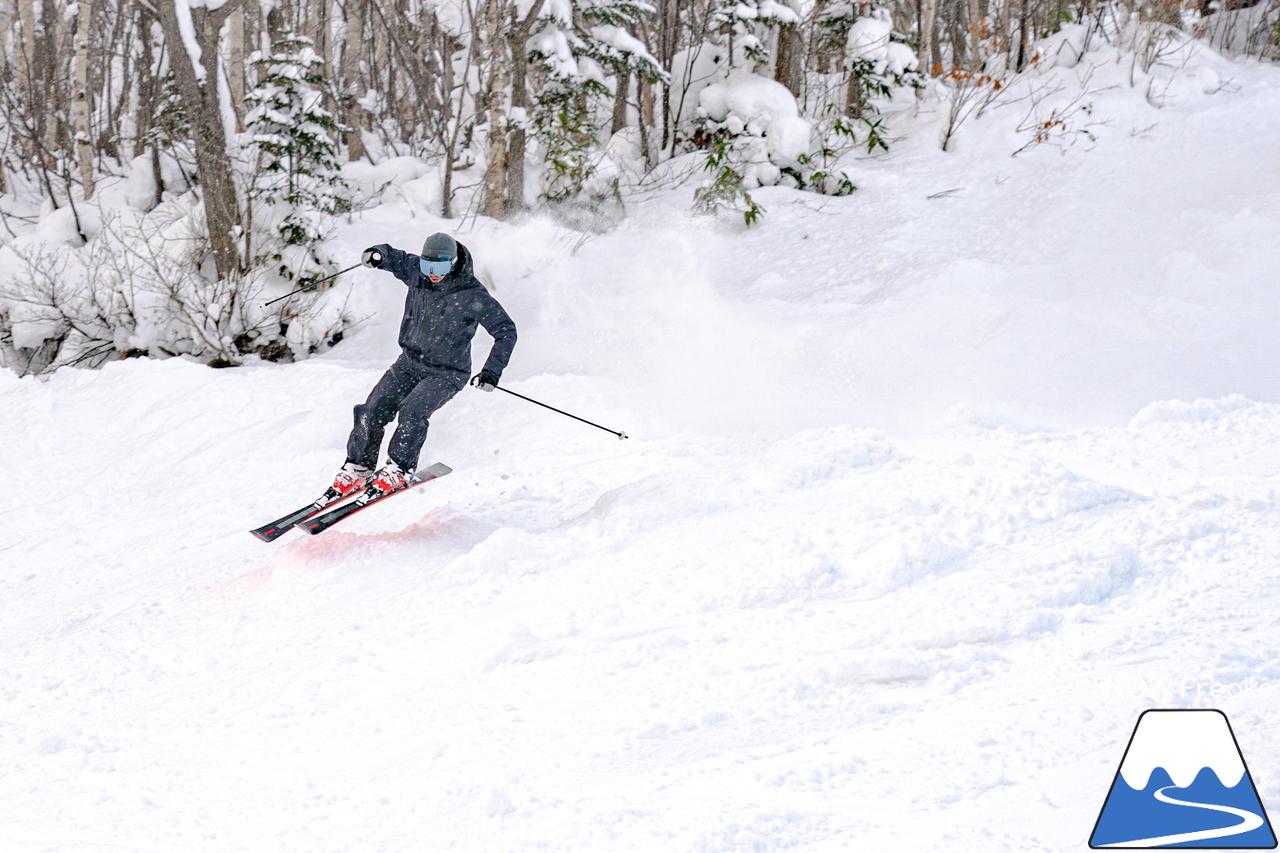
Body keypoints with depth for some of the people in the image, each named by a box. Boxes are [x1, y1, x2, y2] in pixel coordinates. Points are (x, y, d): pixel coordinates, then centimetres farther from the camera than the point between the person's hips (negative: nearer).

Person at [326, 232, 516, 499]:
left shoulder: (473, 296, -18)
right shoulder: (417, 272, -4)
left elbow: (506, 331, -12)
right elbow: (394, 258, 14)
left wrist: (492, 370, -20)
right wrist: (377, 254, -10)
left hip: (447, 372, -5)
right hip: (409, 363, 5)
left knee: (413, 410, -29)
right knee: (372, 411, -9)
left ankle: (398, 470, -16)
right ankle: (357, 469, 6)